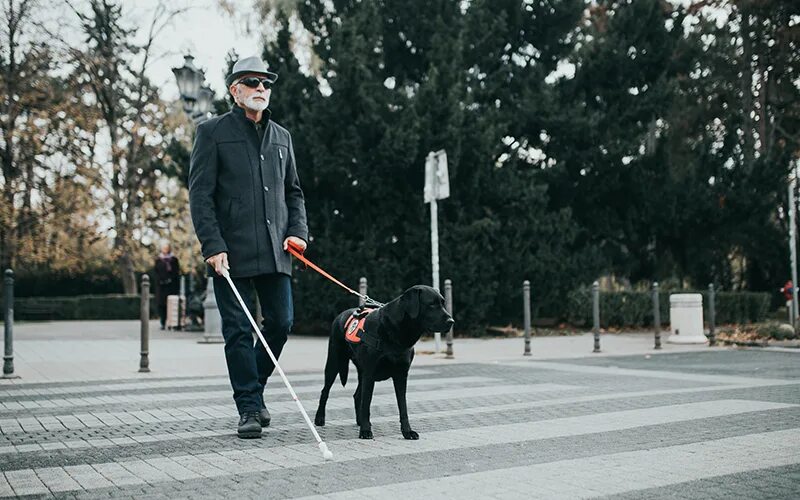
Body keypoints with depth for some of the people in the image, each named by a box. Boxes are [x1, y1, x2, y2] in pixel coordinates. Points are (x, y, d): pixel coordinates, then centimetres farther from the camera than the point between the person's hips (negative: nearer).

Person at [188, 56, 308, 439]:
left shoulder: (281, 137, 18)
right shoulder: (212, 132, 2)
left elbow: (293, 192, 22)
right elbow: (200, 194, -5)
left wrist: (298, 231, 5)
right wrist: (213, 246, -14)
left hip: (275, 251, 5)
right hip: (231, 251, -5)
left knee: (281, 323, 5)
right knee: (238, 331, -1)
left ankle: (254, 388, 27)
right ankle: (249, 408, 8)